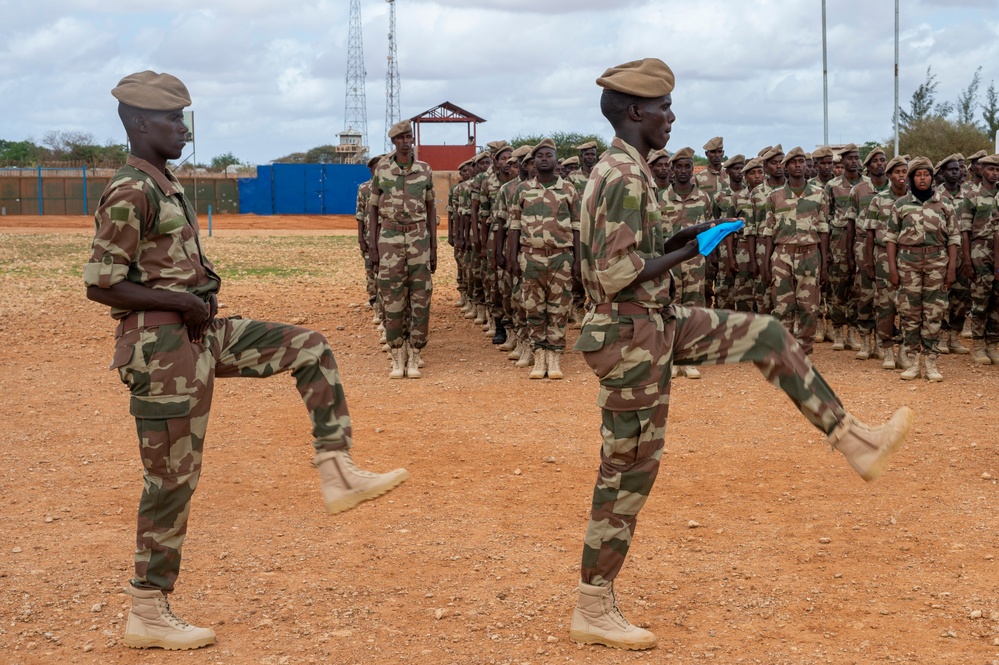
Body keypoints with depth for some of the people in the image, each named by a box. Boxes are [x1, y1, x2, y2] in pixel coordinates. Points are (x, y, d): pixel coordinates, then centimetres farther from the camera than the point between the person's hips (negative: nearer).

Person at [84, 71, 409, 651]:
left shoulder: (167, 185, 13)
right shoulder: (130, 193, -16)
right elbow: (100, 284, -20)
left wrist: (200, 298, 5)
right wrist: (183, 301, -19)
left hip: (202, 335, 9)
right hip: (162, 345, -9)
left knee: (309, 348, 8)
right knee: (172, 477, -2)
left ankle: (338, 475, 5)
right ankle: (148, 615, 10)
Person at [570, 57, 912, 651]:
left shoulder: (619, 170, 10)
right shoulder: (626, 177, -21)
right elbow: (615, 273, -28)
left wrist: (678, 240, 7)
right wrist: (683, 254, -14)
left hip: (659, 324, 10)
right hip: (633, 338, -10)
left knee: (768, 336, 9)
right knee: (630, 471, -1)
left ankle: (856, 443, 12)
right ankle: (593, 612, 11)